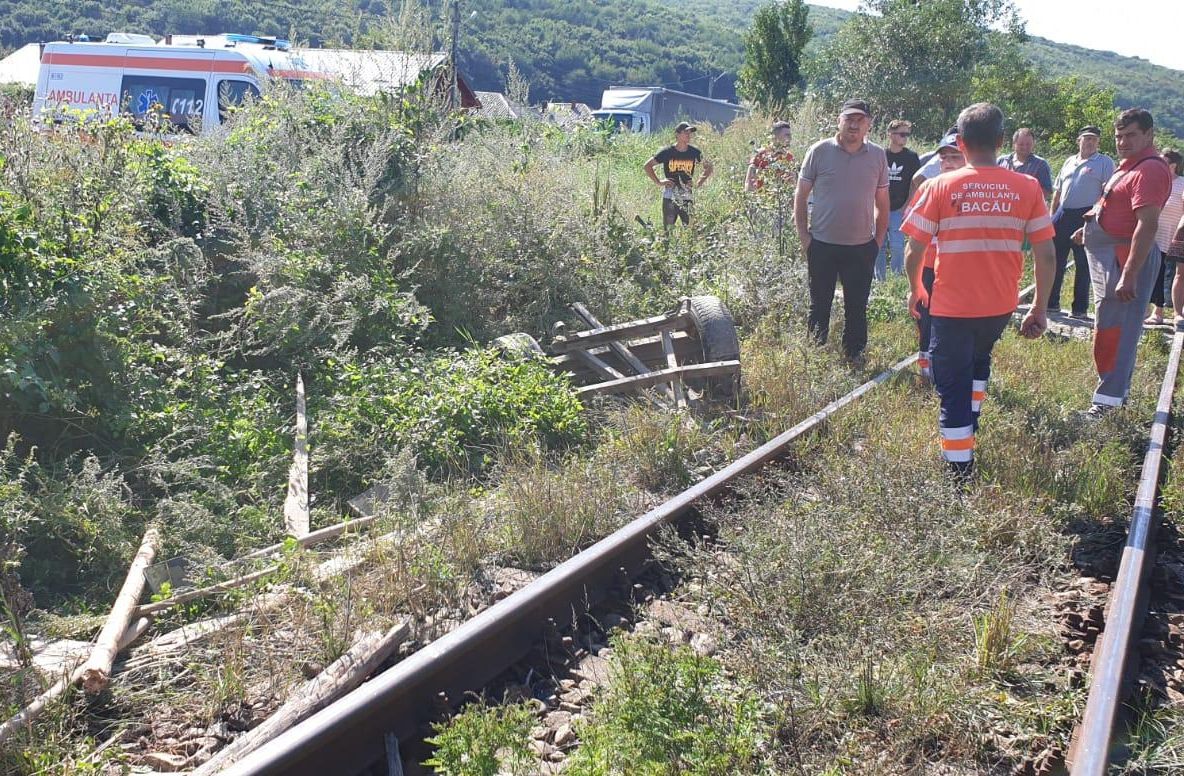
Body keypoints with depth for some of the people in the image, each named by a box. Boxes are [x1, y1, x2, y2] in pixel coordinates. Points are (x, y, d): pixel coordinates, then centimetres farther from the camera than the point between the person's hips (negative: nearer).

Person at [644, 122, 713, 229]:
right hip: (669, 197, -2)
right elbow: (648, 166, 3)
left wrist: (698, 183, 5)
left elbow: (708, 168, 16)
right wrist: (659, 182, -4)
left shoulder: (694, 152, 2)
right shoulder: (667, 152, -4)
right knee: (668, 230, 2)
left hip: (688, 197, 2)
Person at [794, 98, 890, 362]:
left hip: (862, 247, 2)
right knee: (819, 306, 9)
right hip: (822, 244, -2)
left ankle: (855, 357, 22)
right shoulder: (820, 151, -3)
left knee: (857, 308, 9)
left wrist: (879, 238, 7)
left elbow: (882, 202, 12)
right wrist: (803, 234, -4)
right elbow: (801, 196, 2)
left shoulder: (878, 156, 4)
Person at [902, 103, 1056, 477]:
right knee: (979, 357, 33)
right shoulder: (1027, 188, -5)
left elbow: (913, 252, -8)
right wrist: (1039, 309, 6)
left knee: (952, 387, 7)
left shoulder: (940, 187, -10)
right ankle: (970, 423, 35)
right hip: (1001, 306, 3)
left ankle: (960, 473, 6)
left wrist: (915, 289, 10)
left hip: (952, 306, -3)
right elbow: (1046, 256, -4)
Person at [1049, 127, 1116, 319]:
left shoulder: (1105, 162, 1)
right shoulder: (1069, 161, 17)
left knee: (1083, 263, 0)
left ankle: (1080, 308, 5)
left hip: (1087, 216, -5)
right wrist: (1052, 215, 13)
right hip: (1063, 215, 5)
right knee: (1055, 259, 7)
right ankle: (1051, 302, 17)